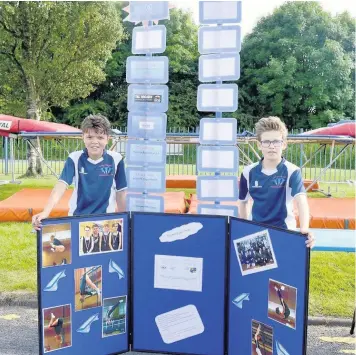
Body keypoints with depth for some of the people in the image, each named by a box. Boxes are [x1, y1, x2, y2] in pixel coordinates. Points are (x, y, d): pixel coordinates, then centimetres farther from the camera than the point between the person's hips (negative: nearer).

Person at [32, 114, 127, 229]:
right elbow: (60, 186, -20)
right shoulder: (74, 158, -10)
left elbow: (121, 192, -1)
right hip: (76, 217, 0)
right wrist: (45, 212, -34)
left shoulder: (116, 159, -10)